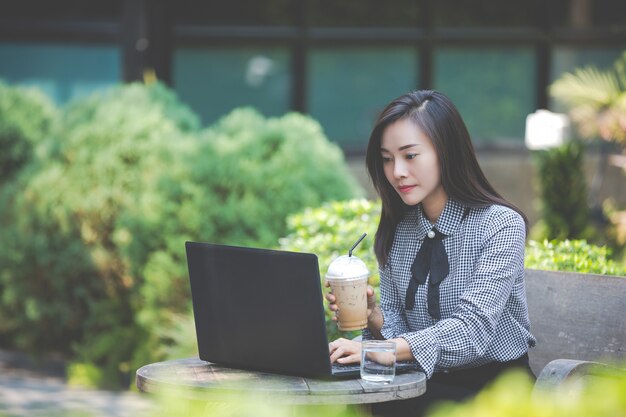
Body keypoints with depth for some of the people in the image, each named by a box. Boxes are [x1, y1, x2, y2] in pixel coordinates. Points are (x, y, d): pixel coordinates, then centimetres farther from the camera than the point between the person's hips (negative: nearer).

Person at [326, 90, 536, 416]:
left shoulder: (500, 225, -12)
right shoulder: (395, 231, 6)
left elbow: (472, 330, -23)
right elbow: (398, 327, 6)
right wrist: (373, 316, -17)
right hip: (428, 385, 4)